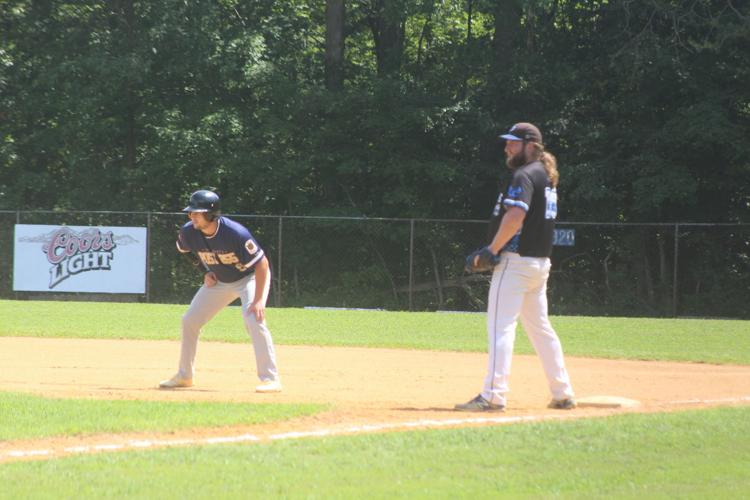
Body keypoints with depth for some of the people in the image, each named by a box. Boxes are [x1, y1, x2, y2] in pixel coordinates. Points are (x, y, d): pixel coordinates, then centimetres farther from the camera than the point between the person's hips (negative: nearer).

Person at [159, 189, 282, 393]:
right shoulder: (188, 232, -18)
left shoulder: (235, 233, -35)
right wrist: (205, 271, -1)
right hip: (218, 281, 6)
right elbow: (187, 249, 9)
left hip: (249, 277, -6)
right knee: (189, 321, 4)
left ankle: (271, 379, -24)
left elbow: (261, 263, -30)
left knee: (253, 319, -28)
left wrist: (258, 300, -35)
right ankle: (184, 376, 21)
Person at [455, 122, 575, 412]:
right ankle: (563, 394, 17)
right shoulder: (547, 176, 18)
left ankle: (493, 395, -18)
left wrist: (493, 249, -20)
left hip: (516, 259, -10)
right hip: (541, 261, 10)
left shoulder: (524, 175, -12)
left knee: (500, 326, -12)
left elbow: (515, 216, -26)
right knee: (540, 328, 16)